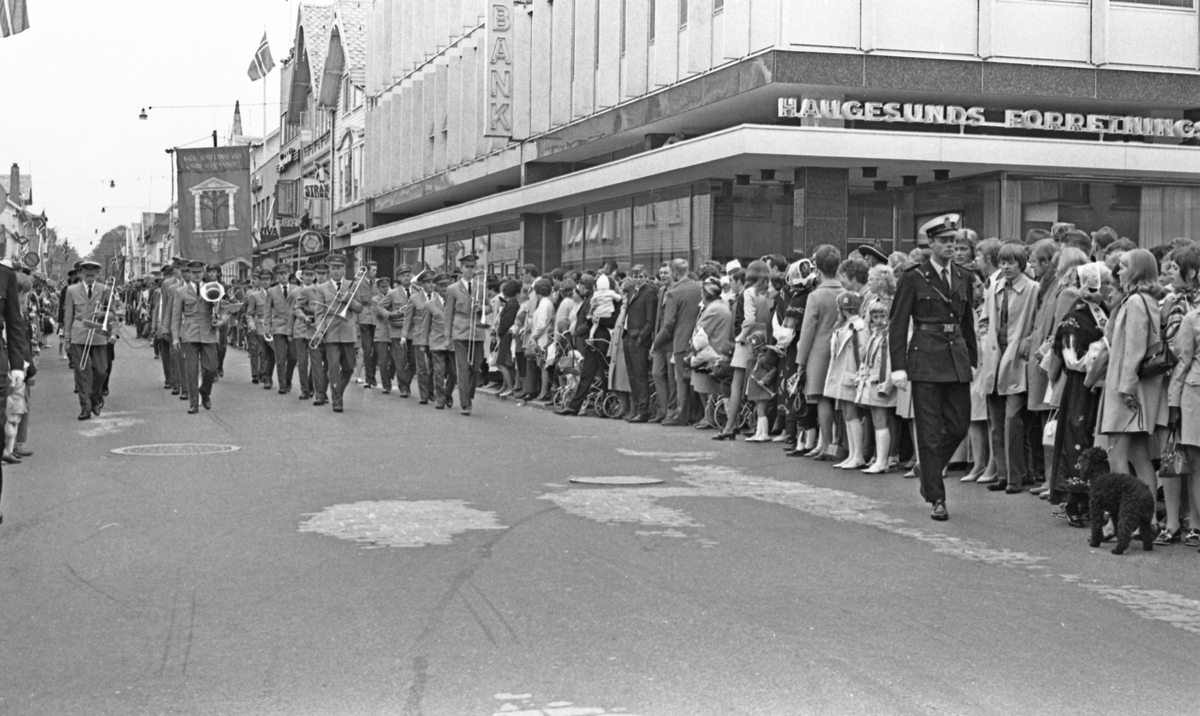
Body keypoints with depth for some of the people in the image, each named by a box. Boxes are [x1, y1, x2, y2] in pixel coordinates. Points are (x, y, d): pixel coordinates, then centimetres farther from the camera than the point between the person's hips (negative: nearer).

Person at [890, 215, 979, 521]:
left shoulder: (964, 277, 11)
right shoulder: (913, 278, -4)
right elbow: (898, 324, -5)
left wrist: (973, 359, 14)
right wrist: (898, 366, -11)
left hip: (957, 359, 5)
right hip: (926, 359, -5)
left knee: (959, 427, 7)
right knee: (930, 432, -1)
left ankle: (929, 475, 31)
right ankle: (936, 499, 6)